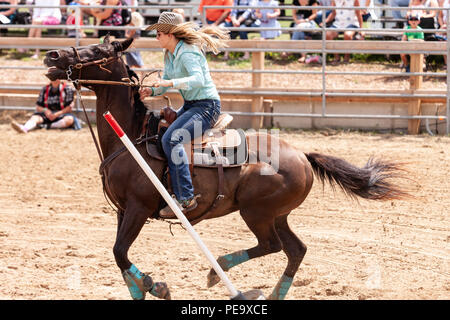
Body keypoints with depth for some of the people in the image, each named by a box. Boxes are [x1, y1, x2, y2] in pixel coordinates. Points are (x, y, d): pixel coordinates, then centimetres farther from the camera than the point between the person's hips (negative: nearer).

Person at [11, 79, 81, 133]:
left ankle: (48, 126, -40)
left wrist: (57, 114, -15)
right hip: (47, 115, 2)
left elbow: (69, 108, -5)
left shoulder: (67, 89, -1)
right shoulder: (45, 89, 10)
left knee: (69, 119, -36)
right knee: (35, 117, -29)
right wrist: (45, 111, -10)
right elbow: (38, 107, 11)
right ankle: (24, 128, -58)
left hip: (61, 115, -2)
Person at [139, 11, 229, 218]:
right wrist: (151, 91, -3)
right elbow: (165, 83, 18)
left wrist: (171, 82, -42)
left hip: (207, 106, -11)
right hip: (189, 106, 11)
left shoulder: (188, 53, -18)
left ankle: (186, 199, -29)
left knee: (171, 139, -28)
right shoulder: (169, 55, 11)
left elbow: (198, 79, -33)